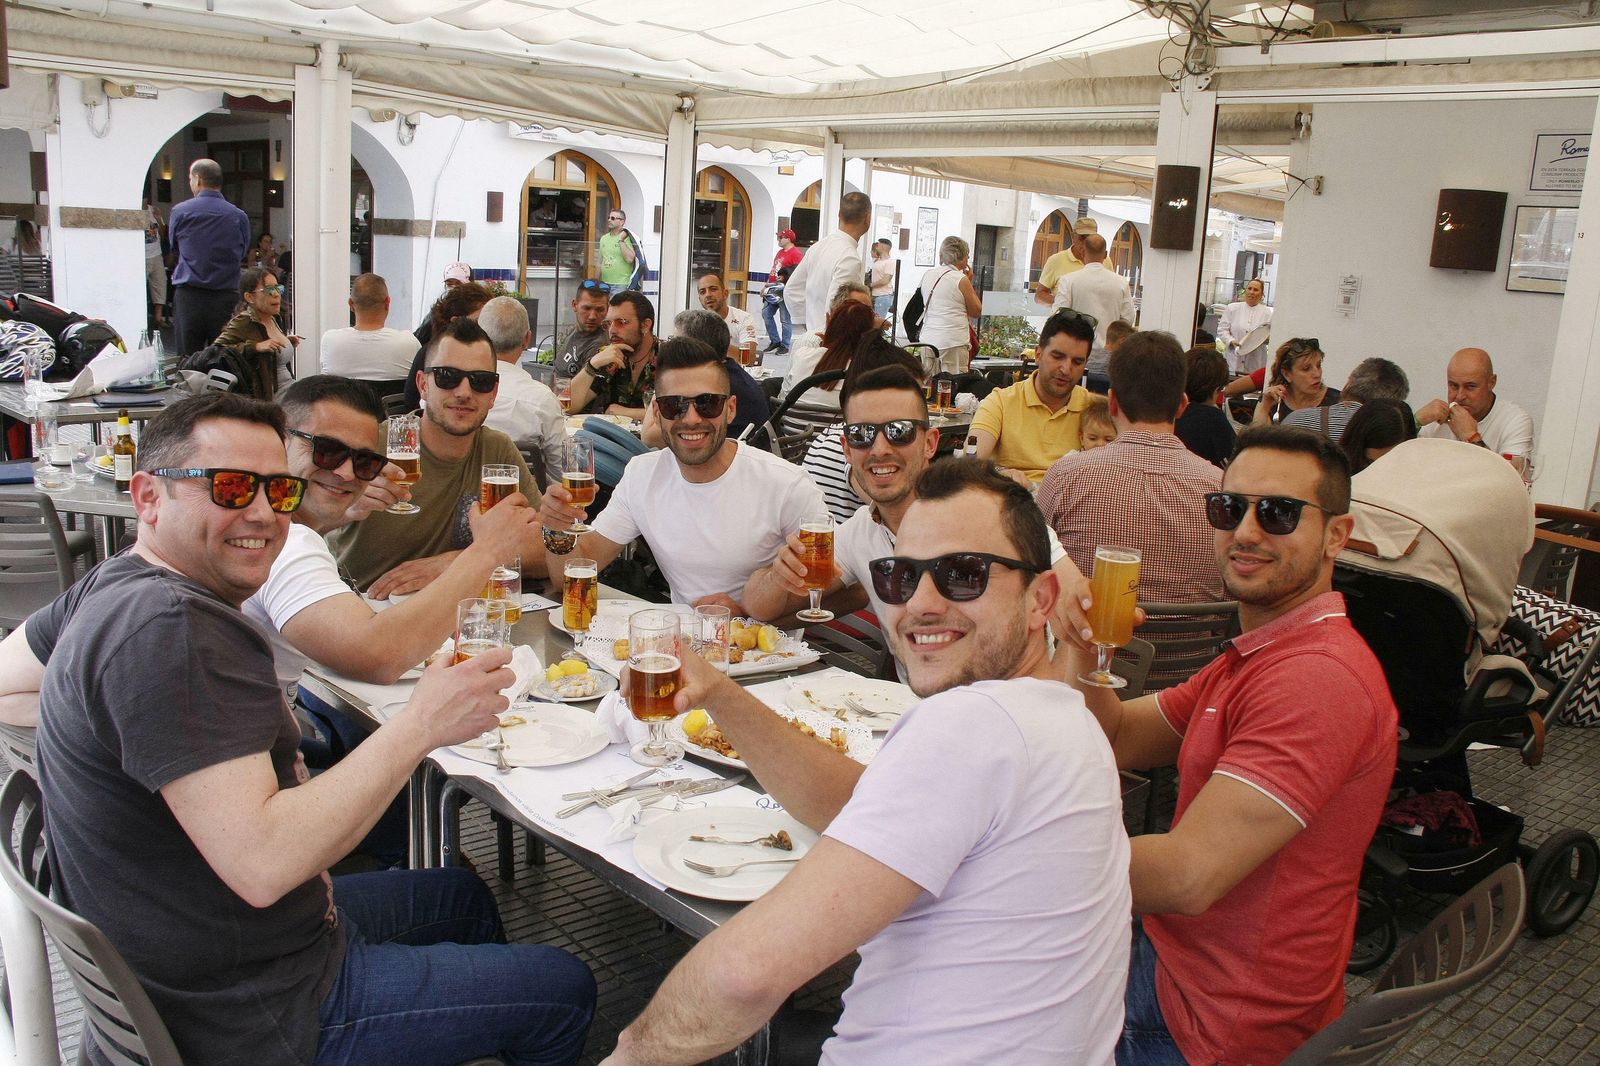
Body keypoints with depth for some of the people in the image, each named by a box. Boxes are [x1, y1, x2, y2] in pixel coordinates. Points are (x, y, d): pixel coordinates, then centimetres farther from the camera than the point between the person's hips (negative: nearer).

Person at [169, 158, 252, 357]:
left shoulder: (179, 212, 0)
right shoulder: (239, 216, -1)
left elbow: (173, 251, 12)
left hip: (188, 296, -1)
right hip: (226, 297, 1)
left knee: (187, 360, 3)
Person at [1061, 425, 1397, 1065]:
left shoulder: (1318, 678, -27)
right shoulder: (1255, 656, 9)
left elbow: (1188, 874, -32)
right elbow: (1115, 741, 8)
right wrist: (1082, 647, -13)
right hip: (1170, 953, 9)